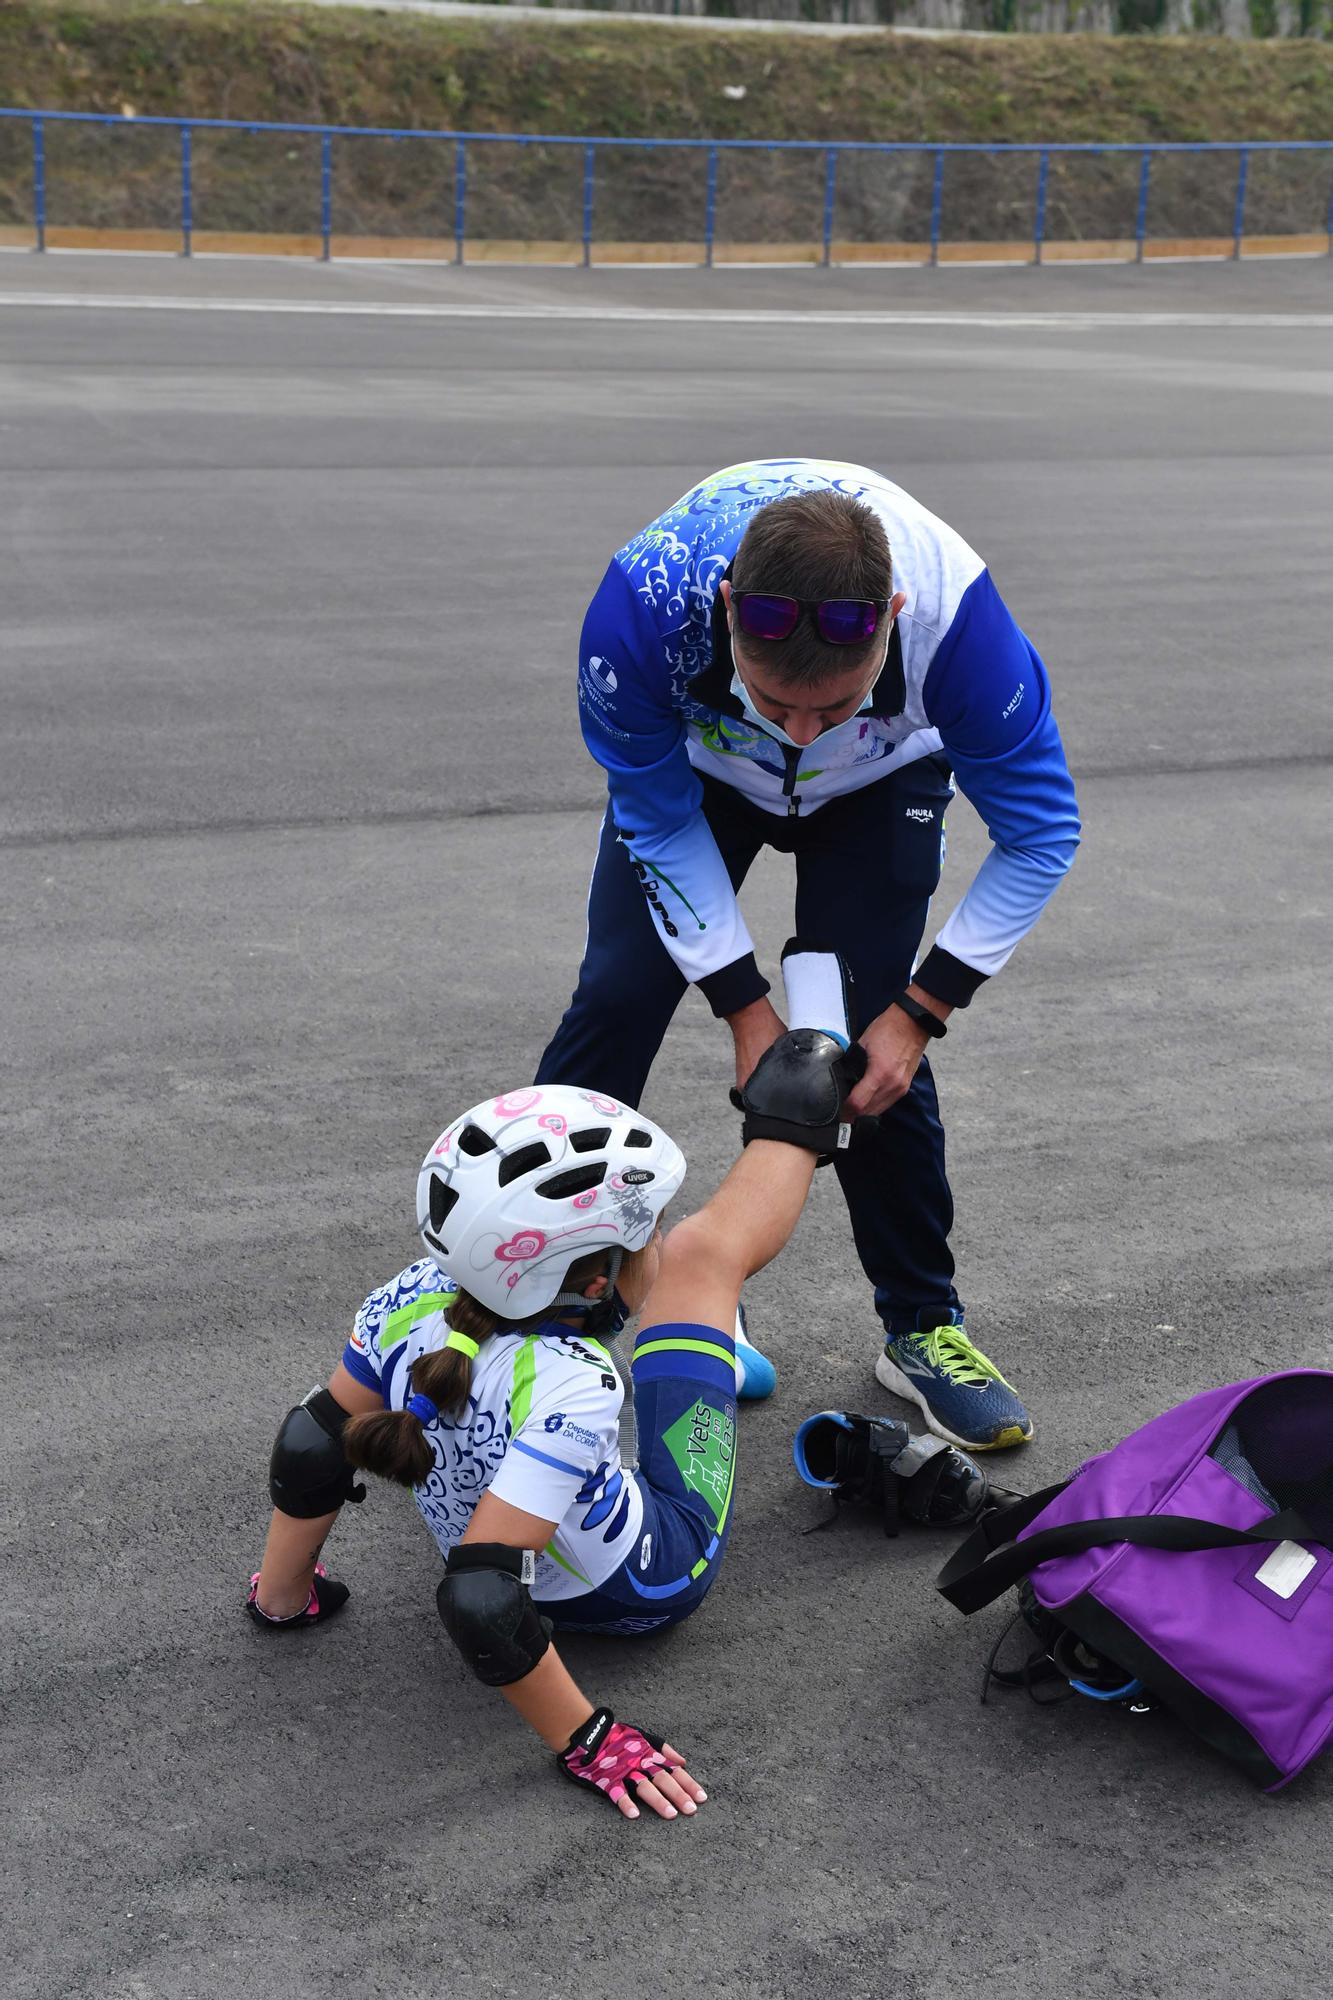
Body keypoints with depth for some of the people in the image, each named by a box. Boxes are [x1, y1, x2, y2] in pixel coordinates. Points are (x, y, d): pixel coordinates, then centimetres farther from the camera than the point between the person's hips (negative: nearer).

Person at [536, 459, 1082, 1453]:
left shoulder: (954, 613, -43)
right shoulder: (644, 602, -42)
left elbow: (1041, 831, -25)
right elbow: (657, 820, -22)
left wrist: (920, 1009, -24)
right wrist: (744, 1002, -22)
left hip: (880, 783, 0)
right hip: (697, 765, 1)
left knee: (876, 1043, -9)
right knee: (617, 1001, -9)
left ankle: (924, 1326, 9)